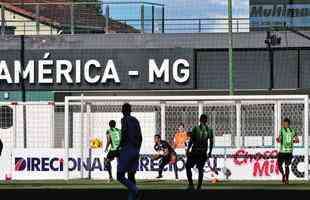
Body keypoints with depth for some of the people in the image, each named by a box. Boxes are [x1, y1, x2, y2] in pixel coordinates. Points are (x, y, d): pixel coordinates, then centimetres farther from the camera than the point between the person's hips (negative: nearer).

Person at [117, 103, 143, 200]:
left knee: (120, 177, -5)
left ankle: (136, 191, -25)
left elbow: (124, 135, -18)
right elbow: (140, 137, 14)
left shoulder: (125, 120, -8)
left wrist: (120, 146, -4)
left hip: (126, 151, -7)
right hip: (136, 151, 7)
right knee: (131, 177, 10)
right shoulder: (136, 121, 13)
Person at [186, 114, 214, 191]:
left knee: (188, 166, 12)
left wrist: (188, 150, -3)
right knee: (200, 169, 13)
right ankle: (199, 187, 10)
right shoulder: (209, 130, 1)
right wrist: (210, 152, 15)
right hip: (203, 152, 3)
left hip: (195, 152, -3)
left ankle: (191, 184, 0)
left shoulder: (195, 128, -9)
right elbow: (211, 142, 4)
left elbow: (191, 140, -11)